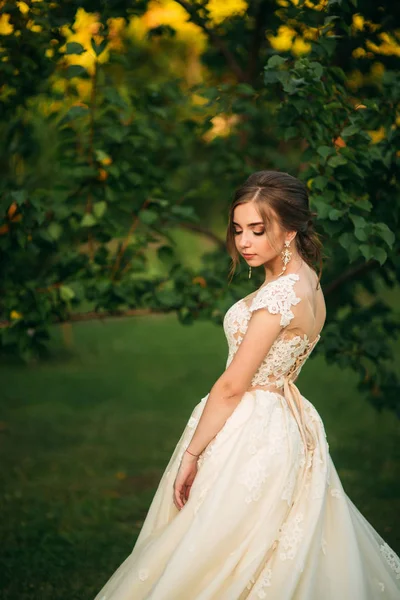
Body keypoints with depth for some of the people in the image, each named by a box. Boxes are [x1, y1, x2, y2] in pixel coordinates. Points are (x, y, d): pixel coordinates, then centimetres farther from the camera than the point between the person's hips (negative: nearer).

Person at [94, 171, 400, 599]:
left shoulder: (280, 294, -22)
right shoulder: (308, 282, 7)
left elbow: (232, 386, -18)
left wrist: (191, 453, -14)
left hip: (252, 432, -10)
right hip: (286, 425, 10)